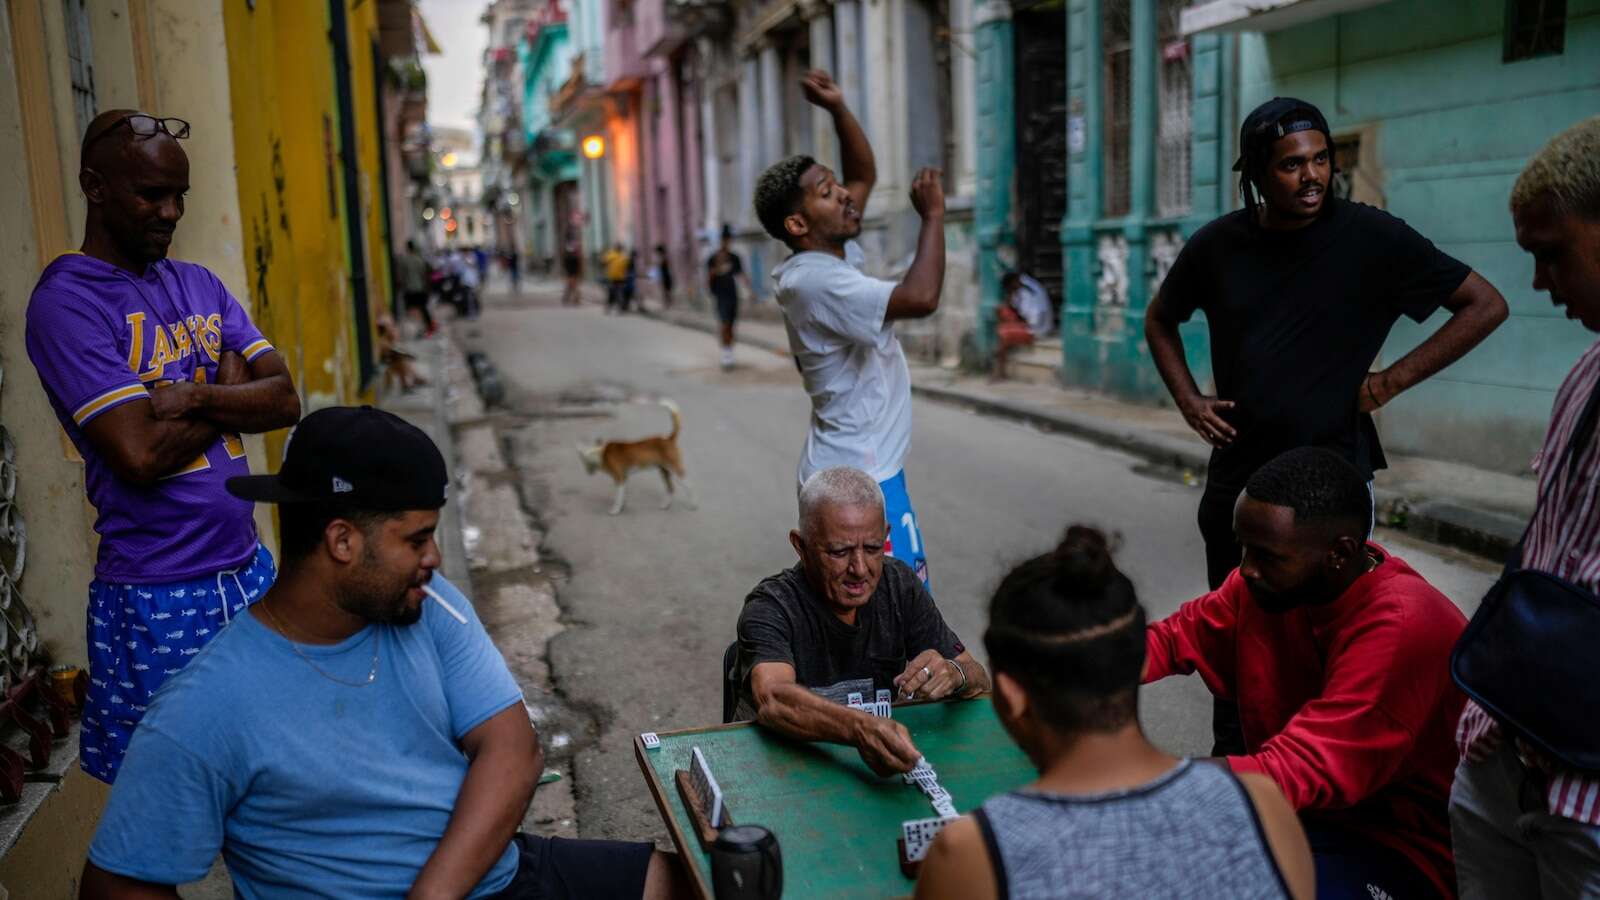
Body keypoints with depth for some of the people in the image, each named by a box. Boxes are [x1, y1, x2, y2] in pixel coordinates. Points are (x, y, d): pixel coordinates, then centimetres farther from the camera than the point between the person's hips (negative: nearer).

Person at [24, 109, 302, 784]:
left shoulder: (199, 285, 10)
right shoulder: (66, 302, -11)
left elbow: (285, 401, 1)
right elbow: (141, 454, -21)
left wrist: (197, 397, -16)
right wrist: (231, 391, -5)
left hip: (249, 572, 6)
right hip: (159, 601, -6)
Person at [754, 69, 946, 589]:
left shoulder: (834, 256, 9)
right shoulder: (816, 281, -21)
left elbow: (865, 173, 21)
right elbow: (921, 298, -33)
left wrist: (837, 108, 6)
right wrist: (933, 215, -19)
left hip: (856, 470, 10)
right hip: (859, 480, -10)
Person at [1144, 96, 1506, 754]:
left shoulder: (1369, 236, -8)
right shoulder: (1219, 244, 1)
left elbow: (1485, 306, -3)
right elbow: (1161, 319, 18)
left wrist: (1389, 382, -9)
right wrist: (1188, 398, 4)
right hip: (1236, 470, 4)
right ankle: (1230, 768, 29)